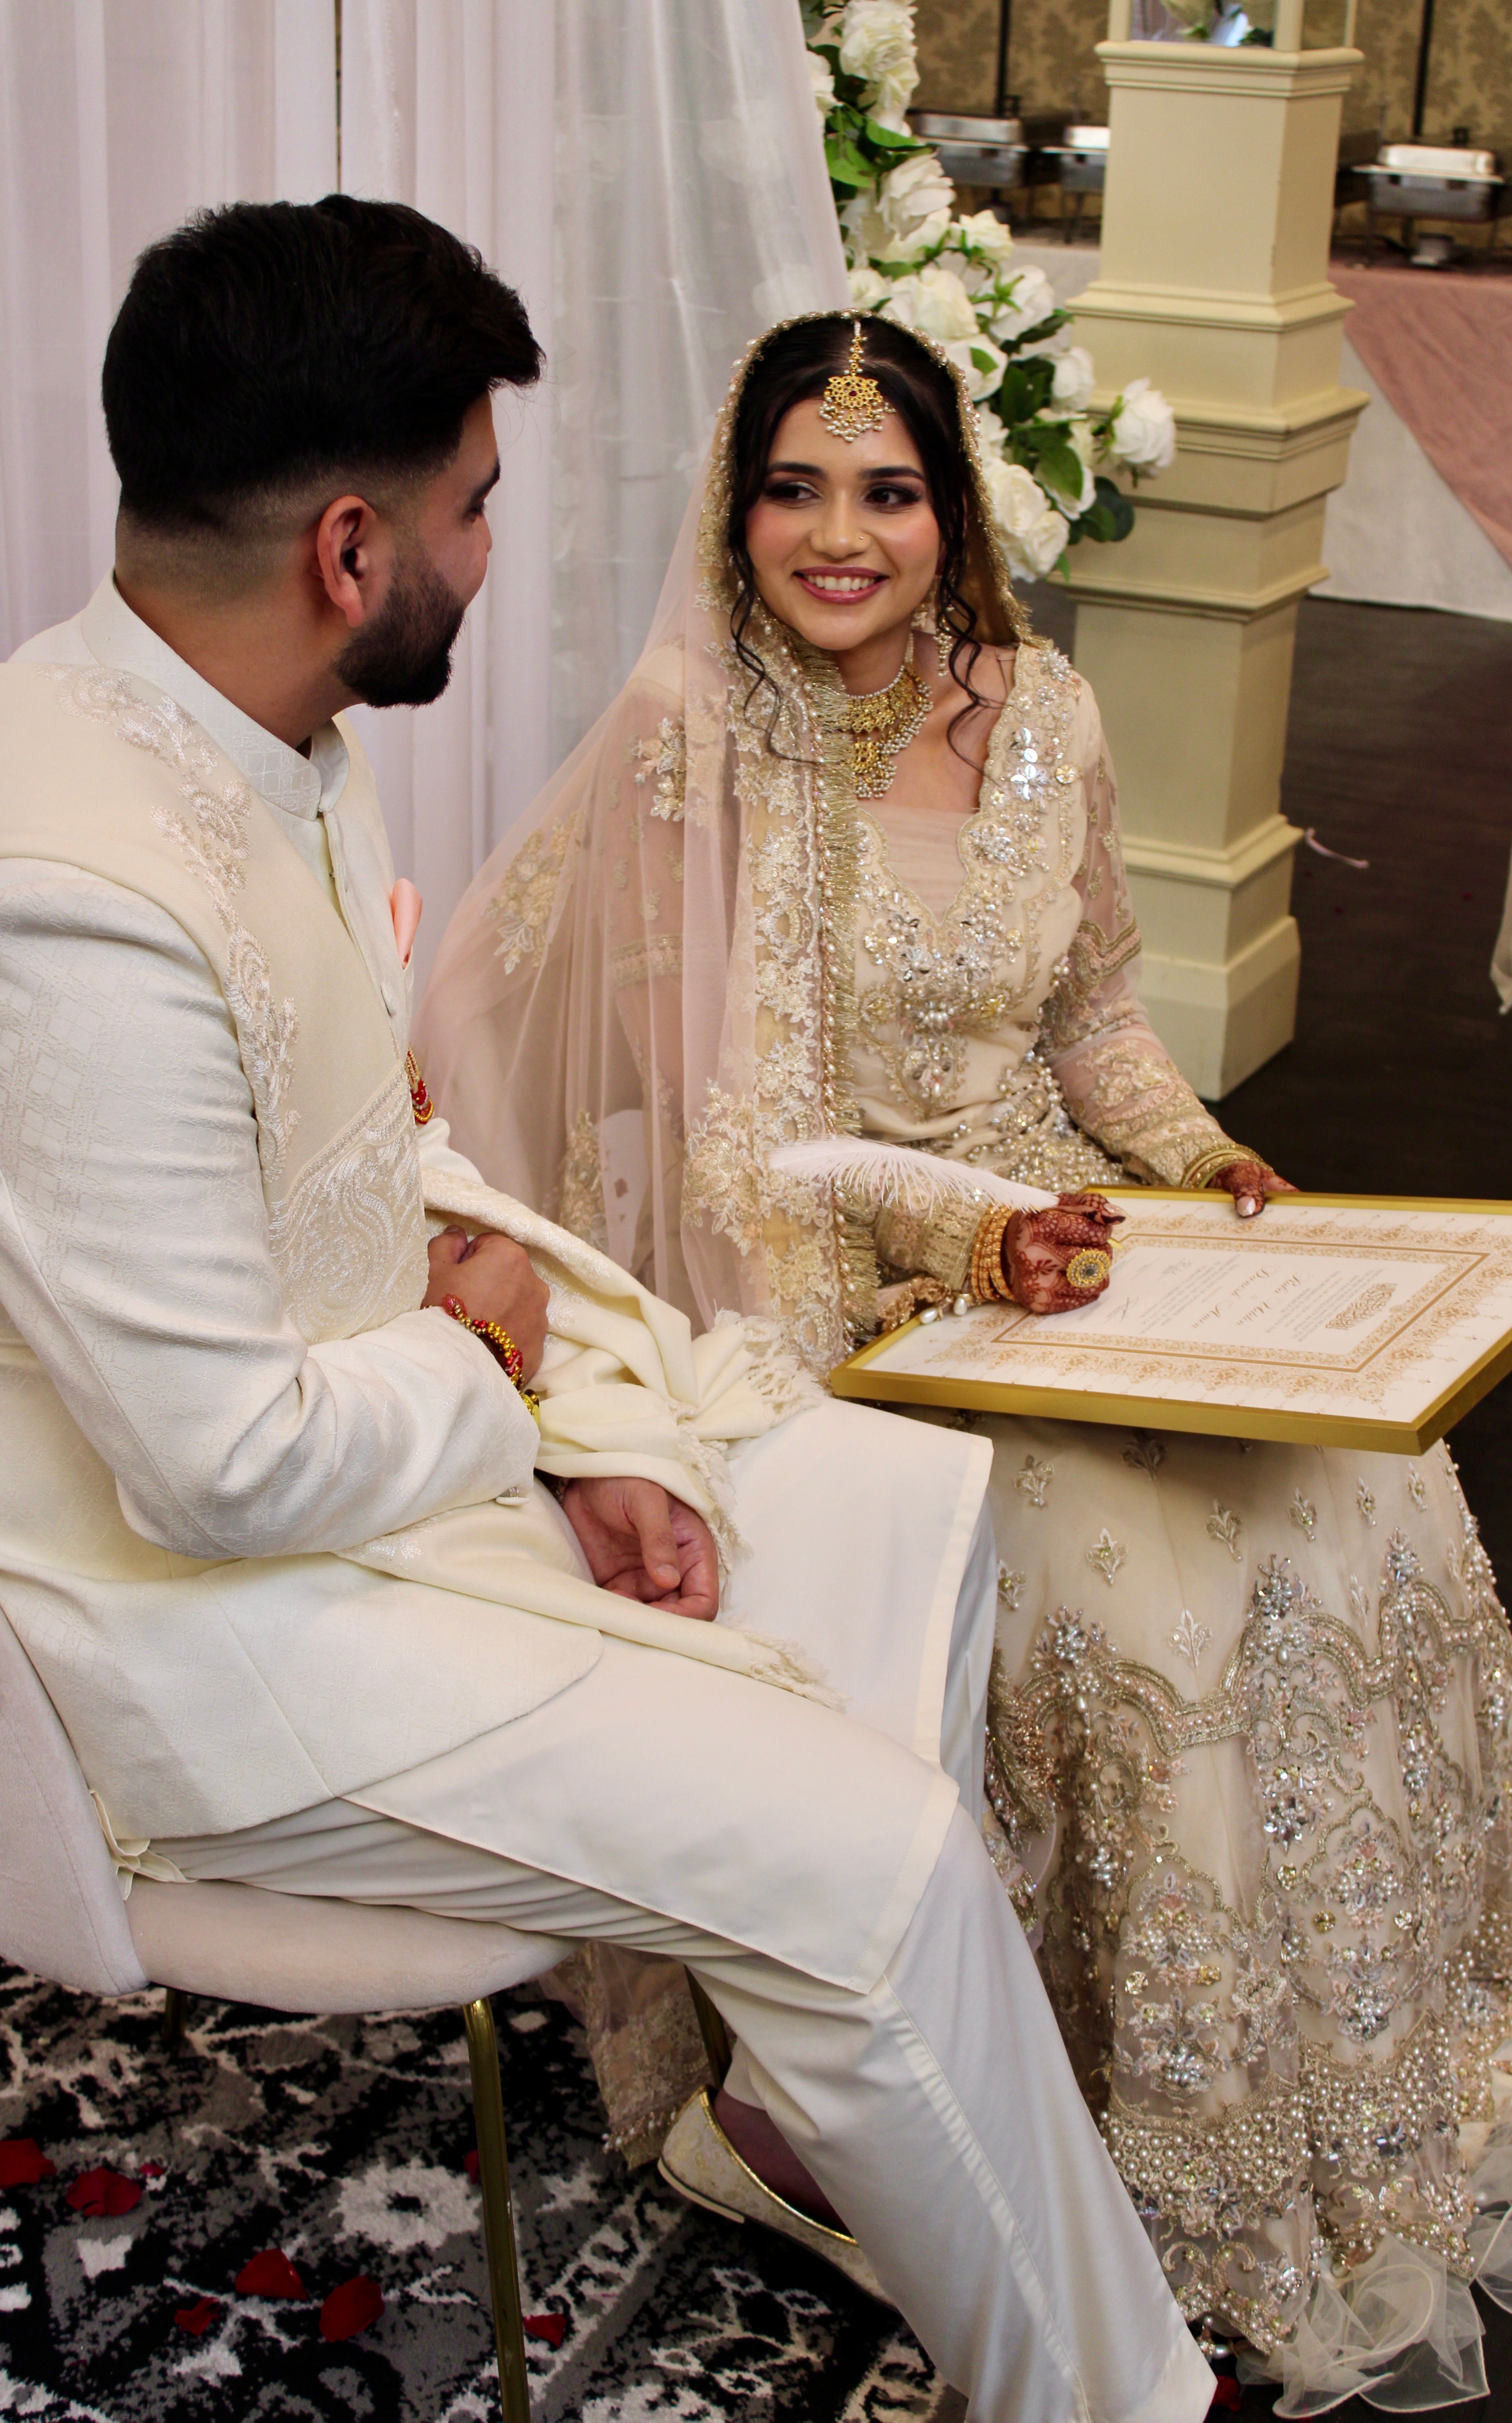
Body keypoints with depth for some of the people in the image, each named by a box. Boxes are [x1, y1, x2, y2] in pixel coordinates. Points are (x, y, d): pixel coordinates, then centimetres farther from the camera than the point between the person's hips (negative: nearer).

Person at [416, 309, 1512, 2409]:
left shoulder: (1042, 715, 4)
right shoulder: (688, 741, -11)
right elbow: (724, 1127, -13)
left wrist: (1193, 1154, -1)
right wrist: (956, 1227, -25)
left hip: (1056, 1233, 5)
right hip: (835, 1296, -5)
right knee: (1146, 1602, -24)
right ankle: (1197, 2154, -3)